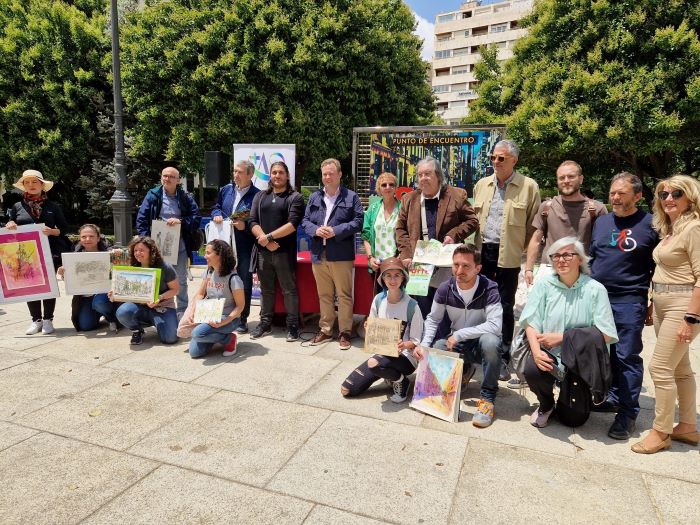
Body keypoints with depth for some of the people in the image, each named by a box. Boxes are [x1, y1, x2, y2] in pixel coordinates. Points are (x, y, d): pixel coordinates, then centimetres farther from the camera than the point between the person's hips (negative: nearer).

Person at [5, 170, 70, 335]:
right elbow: (10, 230, 16)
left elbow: (64, 228, 4)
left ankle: (48, 320, 11)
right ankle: (36, 320, 13)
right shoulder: (17, 207, 10)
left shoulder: (53, 206, 6)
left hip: (50, 253, -2)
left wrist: (52, 231, -16)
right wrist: (9, 226, -7)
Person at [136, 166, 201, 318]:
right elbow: (141, 219, 1)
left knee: (181, 282, 9)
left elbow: (197, 218, 1)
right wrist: (146, 240, -10)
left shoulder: (186, 198, 4)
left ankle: (183, 314, 21)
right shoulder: (153, 195, 3)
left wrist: (180, 221, -16)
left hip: (180, 247, 1)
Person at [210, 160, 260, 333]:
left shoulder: (257, 195, -6)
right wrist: (217, 215, 1)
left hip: (245, 247, -5)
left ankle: (242, 319, 16)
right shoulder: (225, 190, 11)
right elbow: (216, 207, 22)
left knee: (244, 283, 4)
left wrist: (245, 226, -19)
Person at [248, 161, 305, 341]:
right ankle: (265, 323, 24)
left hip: (285, 251, -4)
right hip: (263, 251, 4)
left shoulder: (295, 197, -1)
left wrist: (269, 236, -14)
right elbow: (253, 222, 4)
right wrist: (265, 241, -11)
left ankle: (292, 325, 13)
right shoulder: (260, 196, 13)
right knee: (266, 289, 13)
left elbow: (293, 224, -13)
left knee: (289, 289, 3)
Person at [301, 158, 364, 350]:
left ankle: (344, 332, 14)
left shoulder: (351, 197, 1)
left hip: (341, 255, -4)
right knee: (324, 295, 13)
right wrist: (316, 230, -11)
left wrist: (336, 231, -16)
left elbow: (358, 221, -6)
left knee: (344, 296, 3)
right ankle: (325, 330, 25)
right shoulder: (314, 197, 13)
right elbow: (305, 221, 10)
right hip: (319, 255, 4)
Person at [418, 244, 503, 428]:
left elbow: (495, 325, -32)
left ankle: (487, 398, -18)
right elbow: (433, 319, -2)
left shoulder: (489, 289, -22)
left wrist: (459, 334, -29)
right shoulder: (445, 289, -10)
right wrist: (424, 345, -18)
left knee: (490, 341, -37)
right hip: (456, 344, 4)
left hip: (481, 343, -4)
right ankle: (463, 371, 11)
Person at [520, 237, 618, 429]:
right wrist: (536, 351, -23)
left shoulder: (595, 289, -8)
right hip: (550, 354, 1)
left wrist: (562, 337, -15)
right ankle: (546, 404, 5)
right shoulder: (543, 285, -2)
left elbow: (606, 334, -11)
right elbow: (531, 323, -5)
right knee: (532, 369, -31)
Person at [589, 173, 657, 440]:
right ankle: (614, 398, 27)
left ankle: (627, 413, 10)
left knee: (627, 357, 0)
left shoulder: (650, 225, -3)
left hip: (629, 303, -5)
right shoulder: (601, 221, 12)